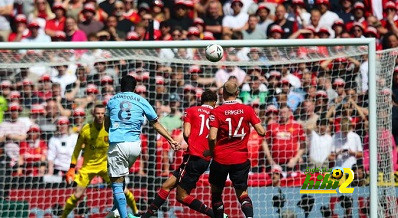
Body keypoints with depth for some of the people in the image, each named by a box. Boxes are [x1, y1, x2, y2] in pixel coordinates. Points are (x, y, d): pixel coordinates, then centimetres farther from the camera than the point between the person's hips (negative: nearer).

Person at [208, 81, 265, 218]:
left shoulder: (216, 112, -8)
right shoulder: (247, 110, -3)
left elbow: (212, 137, -16)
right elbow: (261, 132, -6)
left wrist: (212, 152, 1)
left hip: (221, 159, -2)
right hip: (241, 159, 2)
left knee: (216, 192, 16)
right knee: (242, 192, 9)